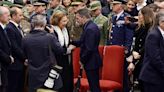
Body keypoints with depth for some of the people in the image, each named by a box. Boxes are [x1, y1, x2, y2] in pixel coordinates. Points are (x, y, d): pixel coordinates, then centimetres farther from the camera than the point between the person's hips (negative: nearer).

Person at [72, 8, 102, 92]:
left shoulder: (90, 29, -21)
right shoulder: (92, 26, 10)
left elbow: (89, 49, -24)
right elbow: (83, 43, 13)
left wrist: (82, 60, -12)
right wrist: (72, 42, 3)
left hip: (91, 62, -10)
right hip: (93, 61, 10)